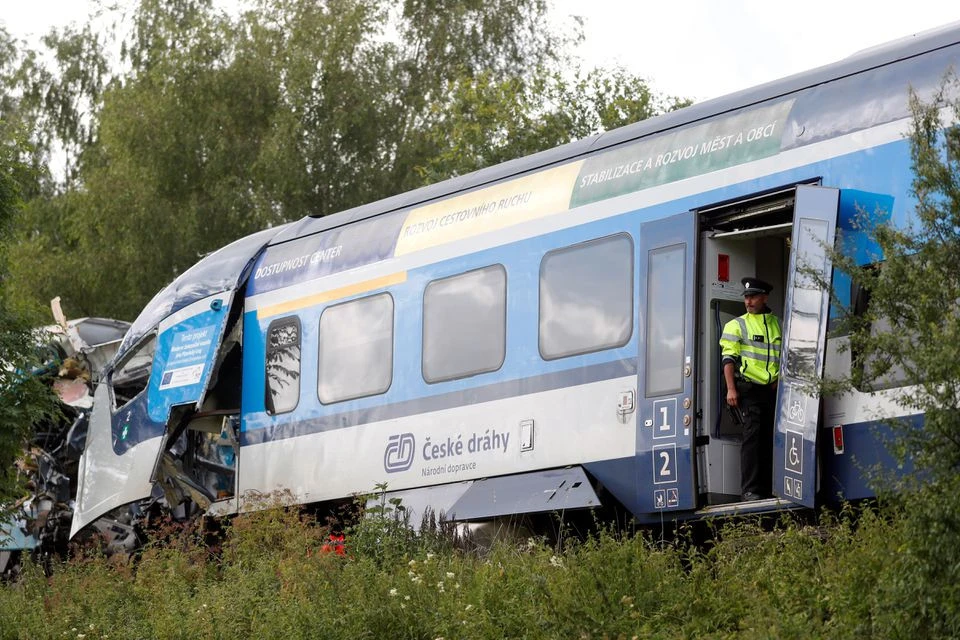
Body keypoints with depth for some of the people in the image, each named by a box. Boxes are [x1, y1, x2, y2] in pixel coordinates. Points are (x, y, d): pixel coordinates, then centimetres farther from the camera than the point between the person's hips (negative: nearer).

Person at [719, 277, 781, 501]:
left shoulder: (778, 325, 16)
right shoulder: (737, 325, 6)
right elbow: (728, 359, -1)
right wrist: (731, 389, -11)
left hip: (773, 390, 4)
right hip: (749, 388, -4)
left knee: (770, 438, 3)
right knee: (752, 435, -11)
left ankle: (766, 488, 7)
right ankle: (749, 490, -13)